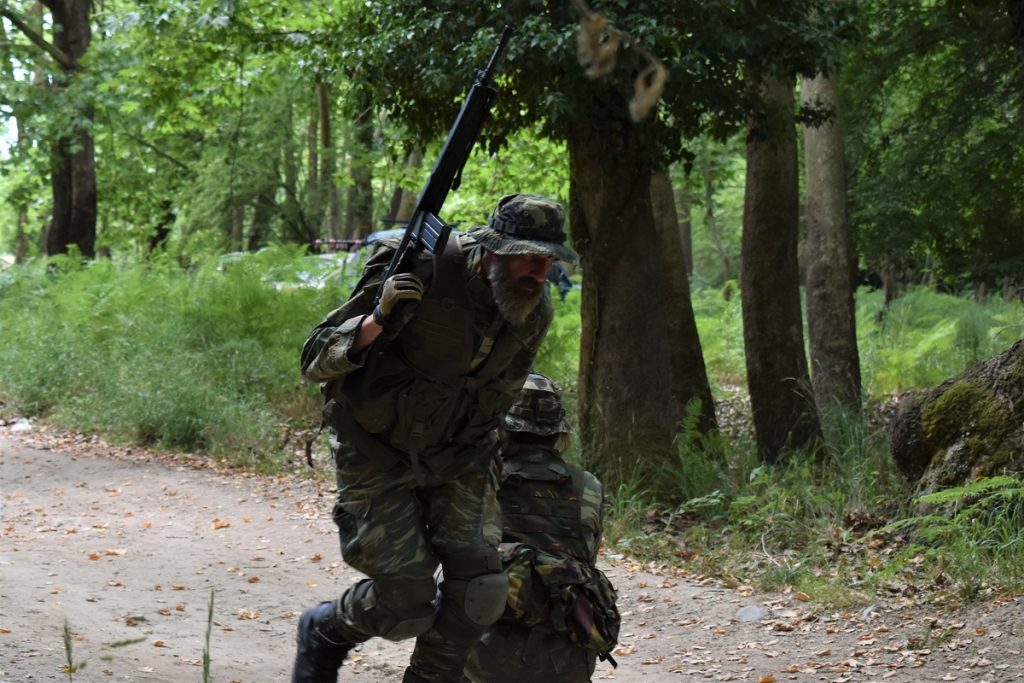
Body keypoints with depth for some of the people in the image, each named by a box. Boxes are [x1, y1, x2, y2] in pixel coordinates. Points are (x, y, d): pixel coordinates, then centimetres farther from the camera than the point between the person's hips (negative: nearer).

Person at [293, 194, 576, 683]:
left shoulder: (535, 312, -7)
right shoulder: (421, 275, -26)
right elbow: (314, 362, -23)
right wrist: (380, 321, -40)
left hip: (454, 454, 5)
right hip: (376, 451, -5)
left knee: (479, 588, -11)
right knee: (405, 598, -11)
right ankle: (324, 630, 22)